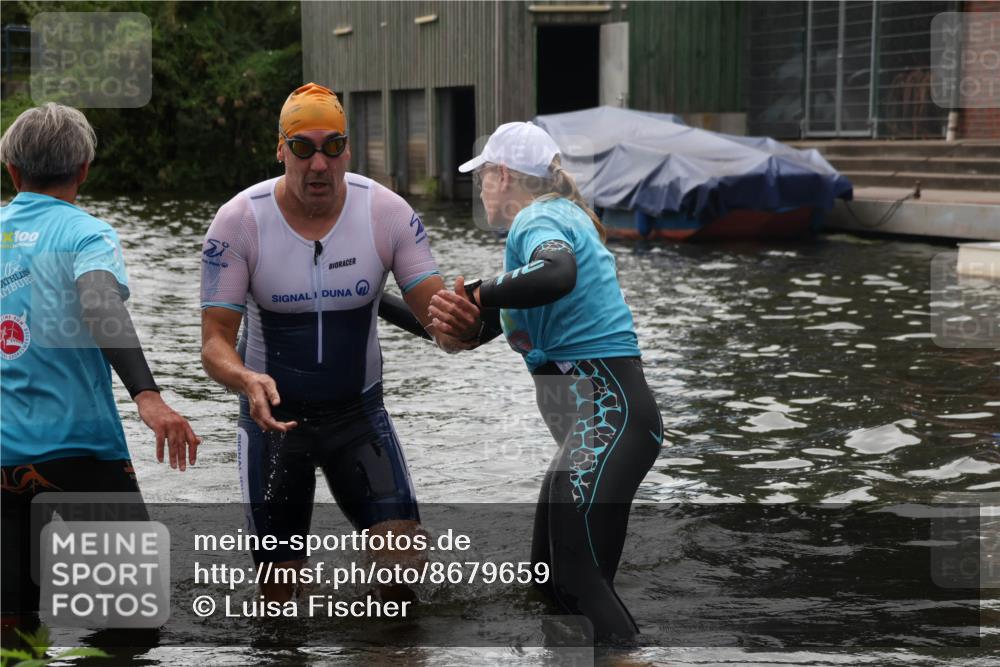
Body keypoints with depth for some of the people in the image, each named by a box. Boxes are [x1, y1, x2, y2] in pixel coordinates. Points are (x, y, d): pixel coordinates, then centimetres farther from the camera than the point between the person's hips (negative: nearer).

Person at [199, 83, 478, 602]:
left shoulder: (388, 213, -13)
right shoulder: (238, 222, -16)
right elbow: (215, 341, -17)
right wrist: (247, 380, -40)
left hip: (359, 413, 1)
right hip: (273, 416, -1)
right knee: (279, 575, 2)